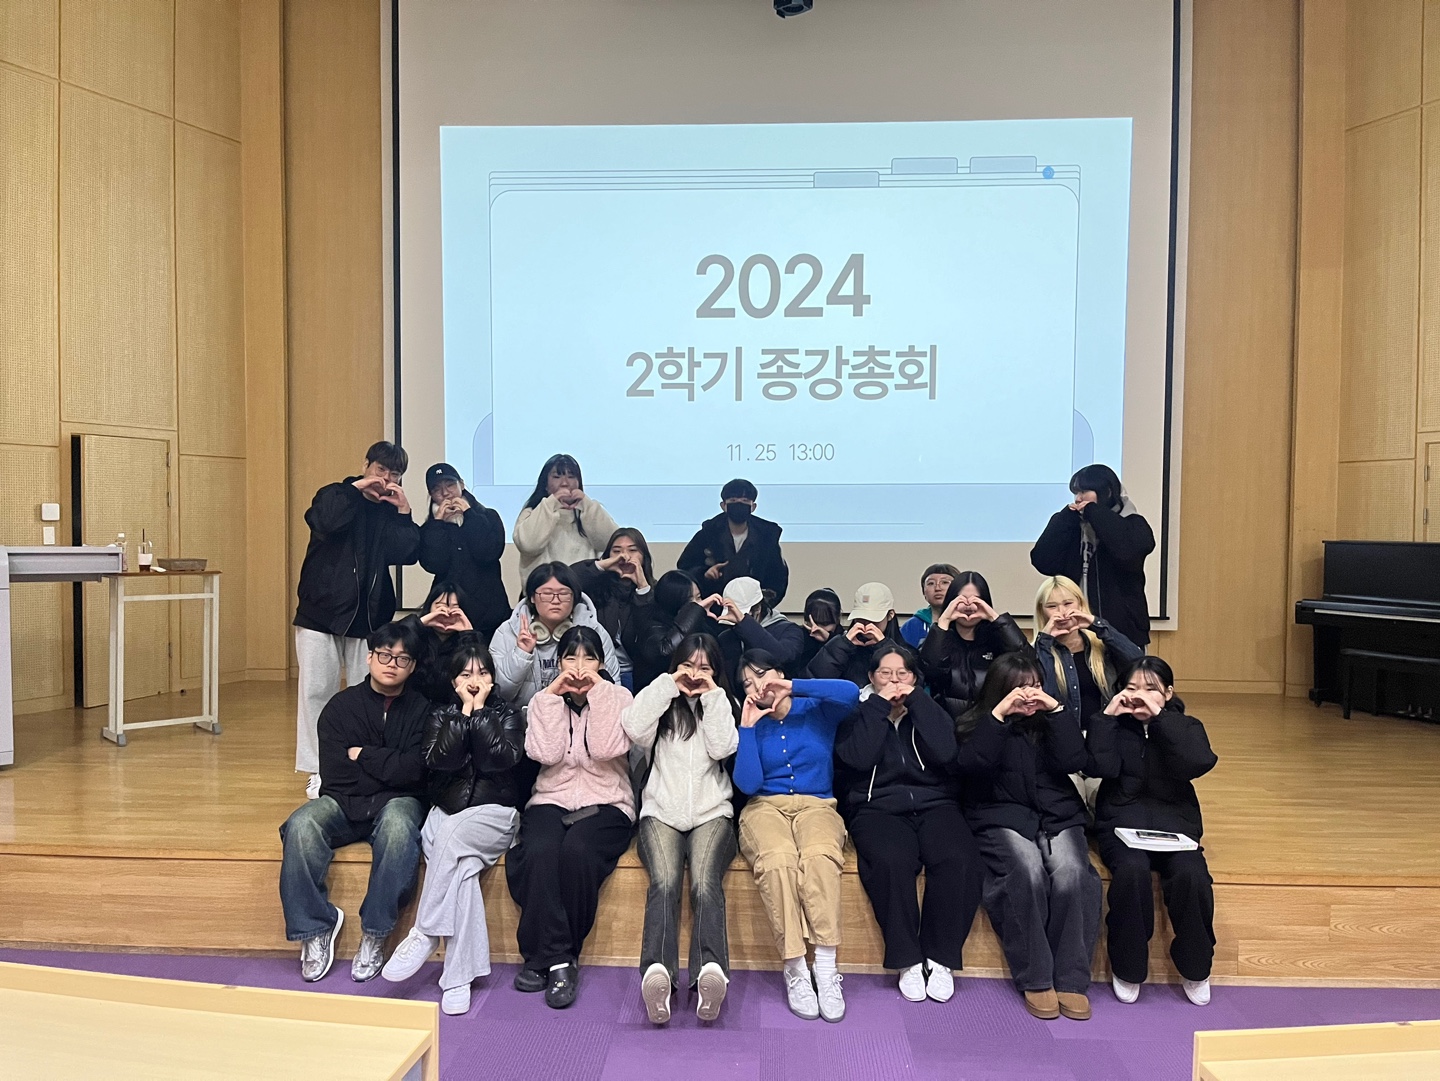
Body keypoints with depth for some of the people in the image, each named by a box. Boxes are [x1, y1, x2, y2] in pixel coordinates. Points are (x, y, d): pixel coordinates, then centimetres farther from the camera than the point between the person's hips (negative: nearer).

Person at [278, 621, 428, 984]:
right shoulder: (342, 706, 4)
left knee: (399, 826, -36)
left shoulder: (422, 709, 1)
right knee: (301, 827, -30)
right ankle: (314, 927, -14)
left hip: (396, 803, -1)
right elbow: (334, 775, -5)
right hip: (344, 803, 2)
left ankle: (375, 934, -22)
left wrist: (362, 755, -4)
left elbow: (413, 772, -10)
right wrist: (388, 766, -10)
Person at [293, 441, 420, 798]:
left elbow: (406, 554, -4)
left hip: (368, 617, 2)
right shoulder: (335, 495, 2)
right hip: (321, 612, -2)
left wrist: (404, 512, -9)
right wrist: (356, 489, -16)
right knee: (317, 691, -1)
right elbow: (323, 522, -21)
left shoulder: (390, 512, 10)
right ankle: (318, 772, 6)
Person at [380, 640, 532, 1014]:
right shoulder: (440, 715, 12)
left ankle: (423, 935, -26)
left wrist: (480, 711, -9)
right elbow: (439, 760, -8)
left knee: (452, 834, -35)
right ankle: (459, 978, -27)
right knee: (461, 867, -30)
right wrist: (464, 712, -9)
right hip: (445, 812, 2)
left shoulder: (507, 714, 9)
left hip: (495, 812, -1)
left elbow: (501, 759, -11)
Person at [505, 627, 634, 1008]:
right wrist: (553, 695, -9)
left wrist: (598, 692, -13)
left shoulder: (618, 697, 5)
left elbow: (607, 749, -13)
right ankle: (558, 960, -21)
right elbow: (546, 753, -8)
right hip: (551, 800, 2)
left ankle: (544, 957, -14)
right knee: (539, 851, -31)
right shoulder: (544, 700, 9)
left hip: (606, 804, -1)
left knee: (577, 851, -32)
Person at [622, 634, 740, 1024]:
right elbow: (634, 729, -5)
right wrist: (668, 685, -1)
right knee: (664, 882, -29)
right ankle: (658, 973, -47)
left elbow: (722, 748, -1)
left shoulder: (721, 706, 19)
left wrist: (712, 695, 1)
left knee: (705, 883, -29)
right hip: (661, 812, 0)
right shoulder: (662, 706, 18)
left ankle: (710, 970, -48)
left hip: (711, 813, 0)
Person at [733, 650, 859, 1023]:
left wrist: (792, 687, -13)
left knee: (820, 856, -37)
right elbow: (748, 784, -2)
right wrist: (747, 726, -3)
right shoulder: (752, 724, 12)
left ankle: (826, 967, -31)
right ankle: (795, 969, -27)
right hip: (766, 807, 0)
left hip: (816, 805, 0)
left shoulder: (817, 710, 10)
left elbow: (850, 693, -14)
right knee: (778, 859, -36)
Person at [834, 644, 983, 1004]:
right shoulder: (857, 714, 13)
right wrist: (879, 704, -4)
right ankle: (907, 960, -18)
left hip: (934, 804, 2)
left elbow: (944, 751, -5)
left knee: (959, 859, -30)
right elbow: (859, 758, -9)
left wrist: (915, 700, -2)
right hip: (877, 808, -2)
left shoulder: (929, 710, 17)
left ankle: (941, 958, -13)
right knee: (892, 861, -34)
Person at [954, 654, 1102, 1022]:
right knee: (1028, 871, -32)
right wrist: (999, 713, -15)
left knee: (1070, 872, -29)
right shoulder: (980, 723, 7)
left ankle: (1071, 979, -19)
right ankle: (1034, 979, -20)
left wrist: (1057, 710, -6)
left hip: (1059, 815, 3)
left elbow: (1076, 762, -2)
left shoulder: (1050, 720, 14)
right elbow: (970, 764, -13)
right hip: (1002, 817, -2)